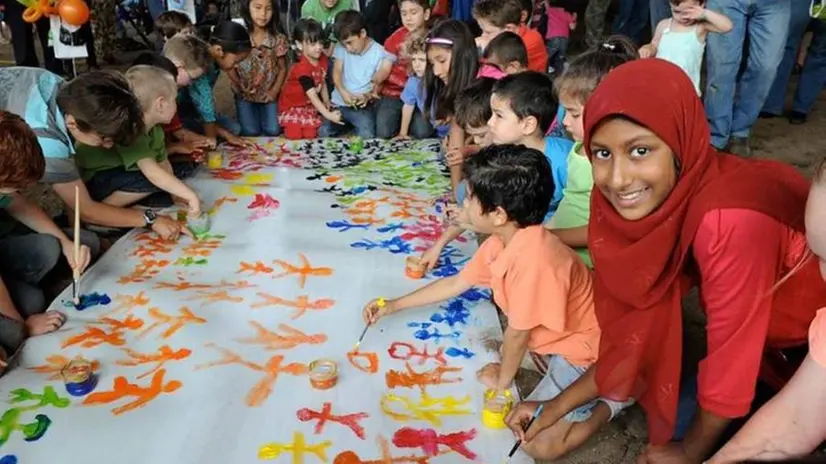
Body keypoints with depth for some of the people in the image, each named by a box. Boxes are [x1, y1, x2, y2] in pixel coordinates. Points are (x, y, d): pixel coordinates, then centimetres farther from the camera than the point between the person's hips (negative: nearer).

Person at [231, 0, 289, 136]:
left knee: (273, 131, -4)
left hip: (268, 93, 1)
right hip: (245, 93, -1)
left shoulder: (278, 39, -12)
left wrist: (275, 91, -9)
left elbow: (282, 68, 0)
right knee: (251, 132, -7)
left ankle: (263, 113, 30)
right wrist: (238, 85, -15)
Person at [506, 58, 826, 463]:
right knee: (679, 421, 4)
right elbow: (639, 331, -5)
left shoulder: (729, 219, -38)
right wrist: (559, 404, -4)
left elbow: (731, 355, -26)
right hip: (772, 340, 5)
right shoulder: (635, 203, -16)